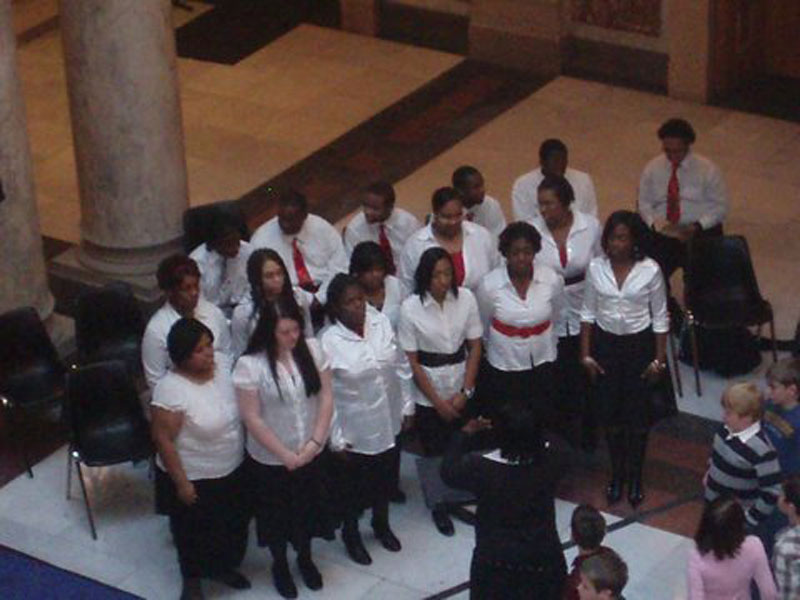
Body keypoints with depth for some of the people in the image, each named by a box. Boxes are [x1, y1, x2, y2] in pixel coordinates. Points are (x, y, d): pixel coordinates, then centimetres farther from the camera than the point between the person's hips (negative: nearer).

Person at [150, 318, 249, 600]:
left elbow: (242, 408, 6)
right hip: (195, 478, -6)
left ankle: (223, 567, 52)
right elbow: (163, 440, -21)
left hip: (233, 471, 6)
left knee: (233, 525, 25)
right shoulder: (171, 389, -29)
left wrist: (248, 451, 8)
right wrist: (181, 482, -17)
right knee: (194, 532, 17)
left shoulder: (223, 363, -11)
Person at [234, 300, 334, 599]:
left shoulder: (312, 349, -11)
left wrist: (314, 442, -13)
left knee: (307, 508, 22)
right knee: (277, 514, 17)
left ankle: (305, 558, 48)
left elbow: (326, 397, -5)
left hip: (311, 454, 3)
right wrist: (285, 455, -15)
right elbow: (251, 418, -18)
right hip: (271, 459, -3)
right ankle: (279, 565, 42)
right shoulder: (250, 364, -22)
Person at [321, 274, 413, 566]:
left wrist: (407, 405, 5)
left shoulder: (381, 323, -10)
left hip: (388, 423, 4)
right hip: (354, 429, -4)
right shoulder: (328, 342, -21)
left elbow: (401, 367, 2)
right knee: (353, 486, 16)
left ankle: (382, 525, 50)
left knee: (385, 479, 24)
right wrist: (336, 439, -13)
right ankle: (351, 534, 42)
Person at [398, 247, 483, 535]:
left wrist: (465, 392, -6)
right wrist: (438, 402, -7)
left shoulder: (465, 298, -8)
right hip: (427, 392, -2)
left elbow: (475, 347, 0)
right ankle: (439, 506, 24)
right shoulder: (411, 308, -13)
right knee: (435, 452, 4)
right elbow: (411, 361, -8)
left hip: (461, 387, 2)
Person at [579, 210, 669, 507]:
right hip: (605, 343, 2)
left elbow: (660, 318, -5)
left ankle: (635, 477, 25)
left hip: (639, 344, -2)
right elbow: (588, 313, 2)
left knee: (637, 413, 7)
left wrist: (659, 359, -5)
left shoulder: (650, 270, -13)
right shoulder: (595, 268, -7)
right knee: (610, 412, 10)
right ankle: (617, 474, 29)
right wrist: (586, 354, 0)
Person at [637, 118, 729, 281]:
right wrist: (655, 224, -12)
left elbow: (720, 206, 1)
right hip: (662, 230, 2)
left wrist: (697, 226, -14)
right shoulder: (652, 169, 8)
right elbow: (644, 203, 9)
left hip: (700, 230, -2)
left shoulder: (707, 169, 1)